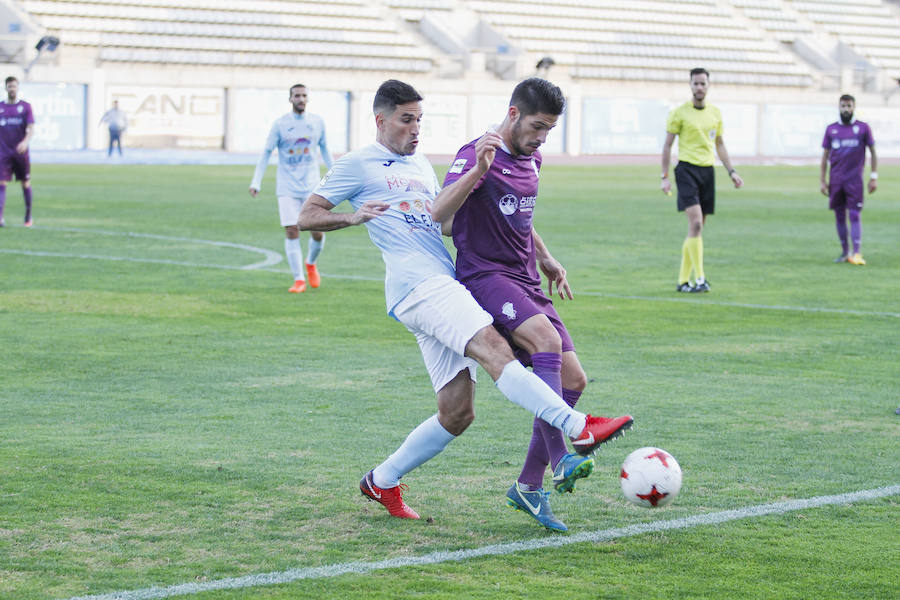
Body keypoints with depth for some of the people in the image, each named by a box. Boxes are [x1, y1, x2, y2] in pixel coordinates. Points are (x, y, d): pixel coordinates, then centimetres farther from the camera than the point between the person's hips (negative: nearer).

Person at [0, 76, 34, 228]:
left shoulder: (25, 106, 2)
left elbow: (31, 128, -8)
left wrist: (25, 141, -25)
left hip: (21, 152, 0)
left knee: (26, 184, 8)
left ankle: (28, 216, 22)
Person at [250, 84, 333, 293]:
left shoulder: (317, 122, 4)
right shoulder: (280, 124, -3)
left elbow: (324, 149, 17)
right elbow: (266, 152, 1)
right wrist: (256, 182, -7)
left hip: (312, 186, 2)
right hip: (287, 187, -2)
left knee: (318, 233, -3)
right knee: (291, 232, -9)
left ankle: (311, 264, 29)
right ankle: (299, 280, -1)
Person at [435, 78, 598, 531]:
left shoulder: (531, 160, 14)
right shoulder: (476, 155, -12)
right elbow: (439, 216, -27)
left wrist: (545, 259, 30)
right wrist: (477, 169, -39)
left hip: (526, 281, 9)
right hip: (485, 277, -9)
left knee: (573, 379, 0)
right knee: (548, 338, -33)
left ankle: (528, 487, 8)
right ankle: (560, 460, -36)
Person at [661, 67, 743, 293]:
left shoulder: (715, 113, 13)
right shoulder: (679, 113, -2)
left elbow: (720, 145, 21)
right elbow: (667, 145, 0)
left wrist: (731, 171, 12)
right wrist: (665, 177, -6)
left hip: (708, 171, 5)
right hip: (687, 170, -5)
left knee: (697, 229, 6)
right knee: (695, 224, -18)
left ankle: (683, 280, 13)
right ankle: (700, 278, -18)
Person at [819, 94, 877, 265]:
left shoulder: (863, 128, 2)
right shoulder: (831, 129, 8)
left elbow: (873, 152, 6)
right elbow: (825, 155, 12)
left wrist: (874, 177, 1)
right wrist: (822, 180, 8)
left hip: (854, 179, -3)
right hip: (836, 179, 3)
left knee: (854, 216, -10)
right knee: (839, 216, 6)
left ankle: (857, 253, -13)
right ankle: (845, 252, 16)